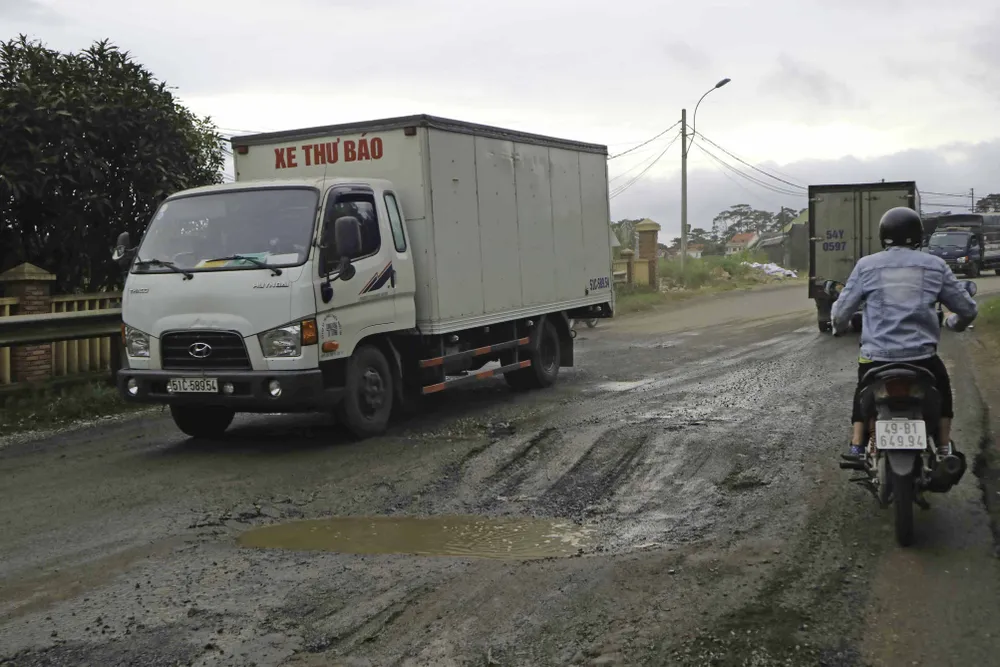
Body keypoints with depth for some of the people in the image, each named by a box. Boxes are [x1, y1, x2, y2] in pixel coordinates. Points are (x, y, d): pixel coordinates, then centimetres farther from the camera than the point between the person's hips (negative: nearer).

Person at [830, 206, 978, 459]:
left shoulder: (866, 266, 2)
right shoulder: (935, 266, 5)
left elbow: (841, 312, 2)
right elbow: (968, 309, 9)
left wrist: (839, 326, 26)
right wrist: (955, 323, 32)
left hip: (876, 355, 0)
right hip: (922, 355, 0)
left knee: (863, 392, 30)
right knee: (943, 391, 31)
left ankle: (857, 447, 22)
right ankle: (944, 450, 28)